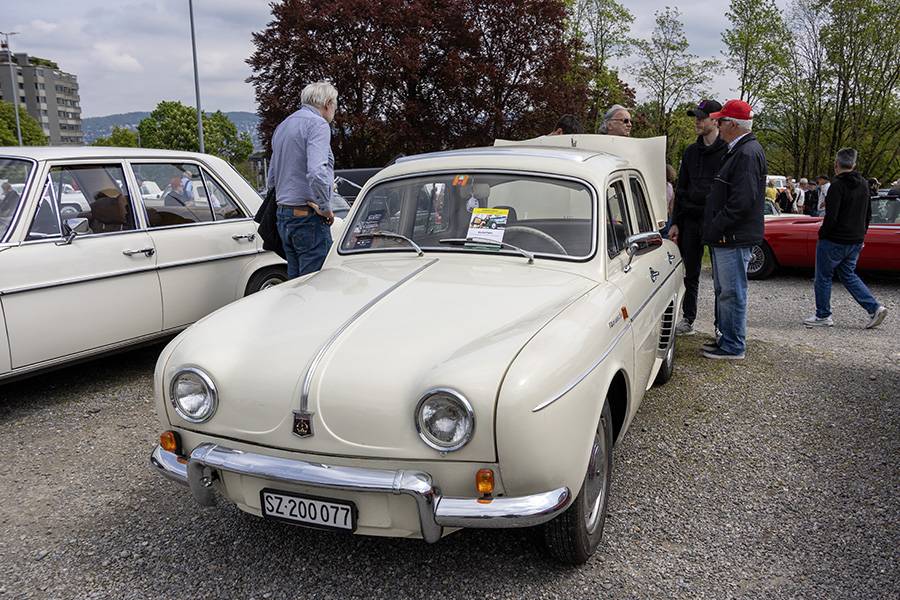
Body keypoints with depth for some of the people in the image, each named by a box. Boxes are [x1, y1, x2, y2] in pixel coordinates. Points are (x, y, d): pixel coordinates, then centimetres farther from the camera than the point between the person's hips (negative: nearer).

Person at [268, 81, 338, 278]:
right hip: (308, 217, -9)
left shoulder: (282, 126, 19)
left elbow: (271, 179, 24)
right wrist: (325, 207, -15)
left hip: (283, 217, 9)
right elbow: (316, 172, -25)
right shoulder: (317, 124, -10)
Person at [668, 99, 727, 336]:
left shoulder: (728, 151, -6)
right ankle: (687, 320, 20)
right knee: (690, 273, 11)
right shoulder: (691, 151, 13)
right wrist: (675, 222, 11)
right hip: (690, 219, 6)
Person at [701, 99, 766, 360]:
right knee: (724, 291, 17)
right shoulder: (737, 151, 17)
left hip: (734, 238, -11)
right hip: (725, 237, 11)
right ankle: (727, 338, 28)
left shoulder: (748, 153, -16)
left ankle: (734, 347, 5)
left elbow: (742, 202, -23)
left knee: (732, 292, -3)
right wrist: (713, 229, 18)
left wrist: (716, 228, -17)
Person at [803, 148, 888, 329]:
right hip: (856, 241, 8)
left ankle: (823, 316, 13)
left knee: (823, 277, 6)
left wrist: (822, 235, -8)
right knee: (848, 275, 19)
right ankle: (875, 308, 7)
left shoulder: (838, 186, -19)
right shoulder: (864, 185, 8)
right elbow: (868, 214, 15)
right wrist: (861, 236, 22)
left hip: (834, 241, -8)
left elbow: (831, 217, -23)